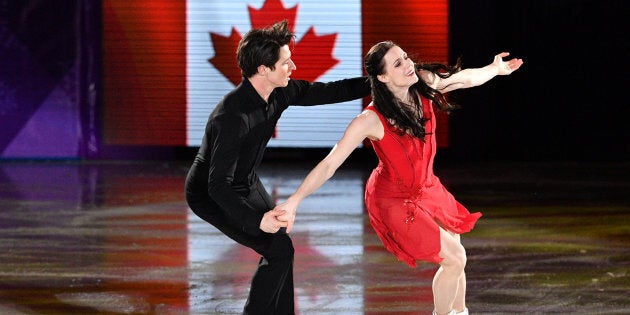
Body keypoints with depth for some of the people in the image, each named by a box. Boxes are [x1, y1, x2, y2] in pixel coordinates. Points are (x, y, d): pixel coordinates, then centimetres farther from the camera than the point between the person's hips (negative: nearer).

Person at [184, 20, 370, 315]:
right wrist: (256, 220, -48)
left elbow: (326, 92, 2)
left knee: (279, 245, 9)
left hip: (246, 183, 9)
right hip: (211, 194, -9)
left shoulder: (278, 92, -13)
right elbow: (218, 185, -38)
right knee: (278, 249, -14)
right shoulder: (232, 116, -37)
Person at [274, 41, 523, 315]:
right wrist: (293, 202, -38)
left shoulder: (424, 83, -16)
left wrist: (496, 69, 24)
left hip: (426, 187, 6)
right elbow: (329, 164, -32)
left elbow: (465, 78, 7)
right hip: (393, 200, -6)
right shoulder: (371, 120, -32)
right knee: (454, 259, -7)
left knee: (456, 256, 14)